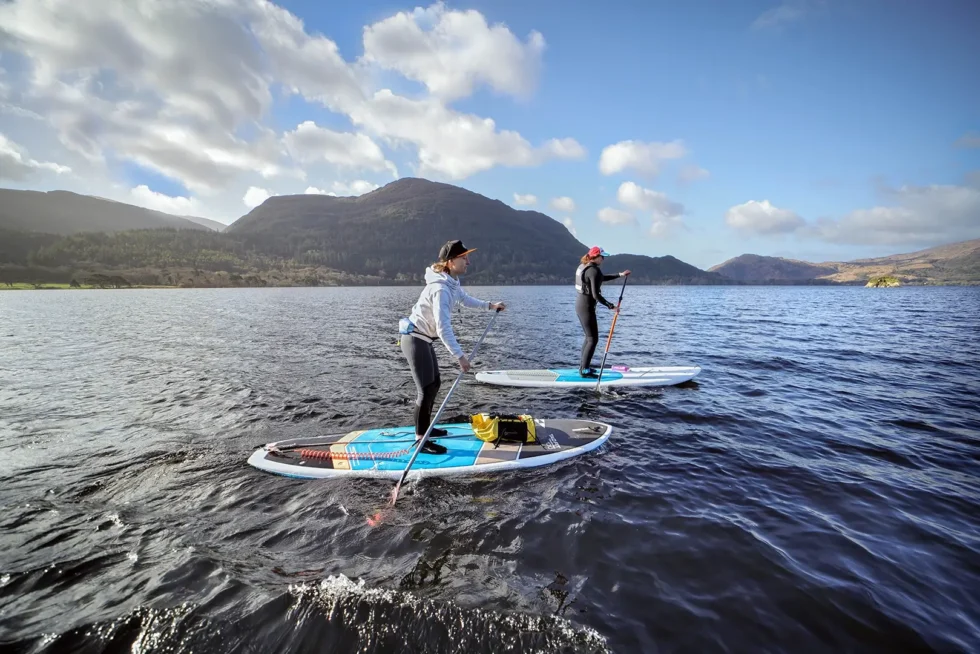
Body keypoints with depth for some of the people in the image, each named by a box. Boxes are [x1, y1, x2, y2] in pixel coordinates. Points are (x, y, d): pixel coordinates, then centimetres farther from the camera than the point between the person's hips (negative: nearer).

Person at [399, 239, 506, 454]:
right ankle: (421, 440, 3)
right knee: (426, 389, -8)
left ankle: (425, 427, 32)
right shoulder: (440, 289, -28)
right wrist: (459, 356, -31)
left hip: (424, 339, 10)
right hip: (415, 340, -10)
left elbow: (465, 300, 24)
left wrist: (489, 305, 24)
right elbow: (443, 328, -32)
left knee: (434, 383, 17)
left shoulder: (452, 282, 3)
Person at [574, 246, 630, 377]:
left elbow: (602, 278, 26)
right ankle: (584, 370, 1)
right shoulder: (594, 271, -18)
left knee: (588, 337, 20)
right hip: (587, 307, -10)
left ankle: (583, 366, 27)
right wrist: (610, 306, -14)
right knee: (593, 339, -2)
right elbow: (596, 295, -22)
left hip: (580, 304, 10)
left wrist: (620, 275, 25)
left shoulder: (583, 266, 12)